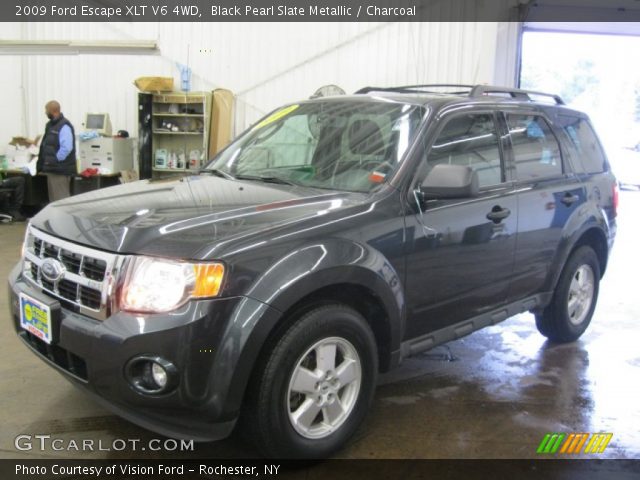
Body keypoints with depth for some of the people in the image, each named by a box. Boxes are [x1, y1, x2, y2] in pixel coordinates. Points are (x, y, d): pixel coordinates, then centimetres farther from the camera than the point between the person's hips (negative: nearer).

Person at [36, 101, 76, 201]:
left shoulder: (64, 126, -15)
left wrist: (54, 161, -18)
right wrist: (41, 163, 15)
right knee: (53, 199, 17)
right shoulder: (50, 125, 15)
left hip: (60, 170, -10)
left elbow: (66, 148, -24)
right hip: (52, 169, 10)